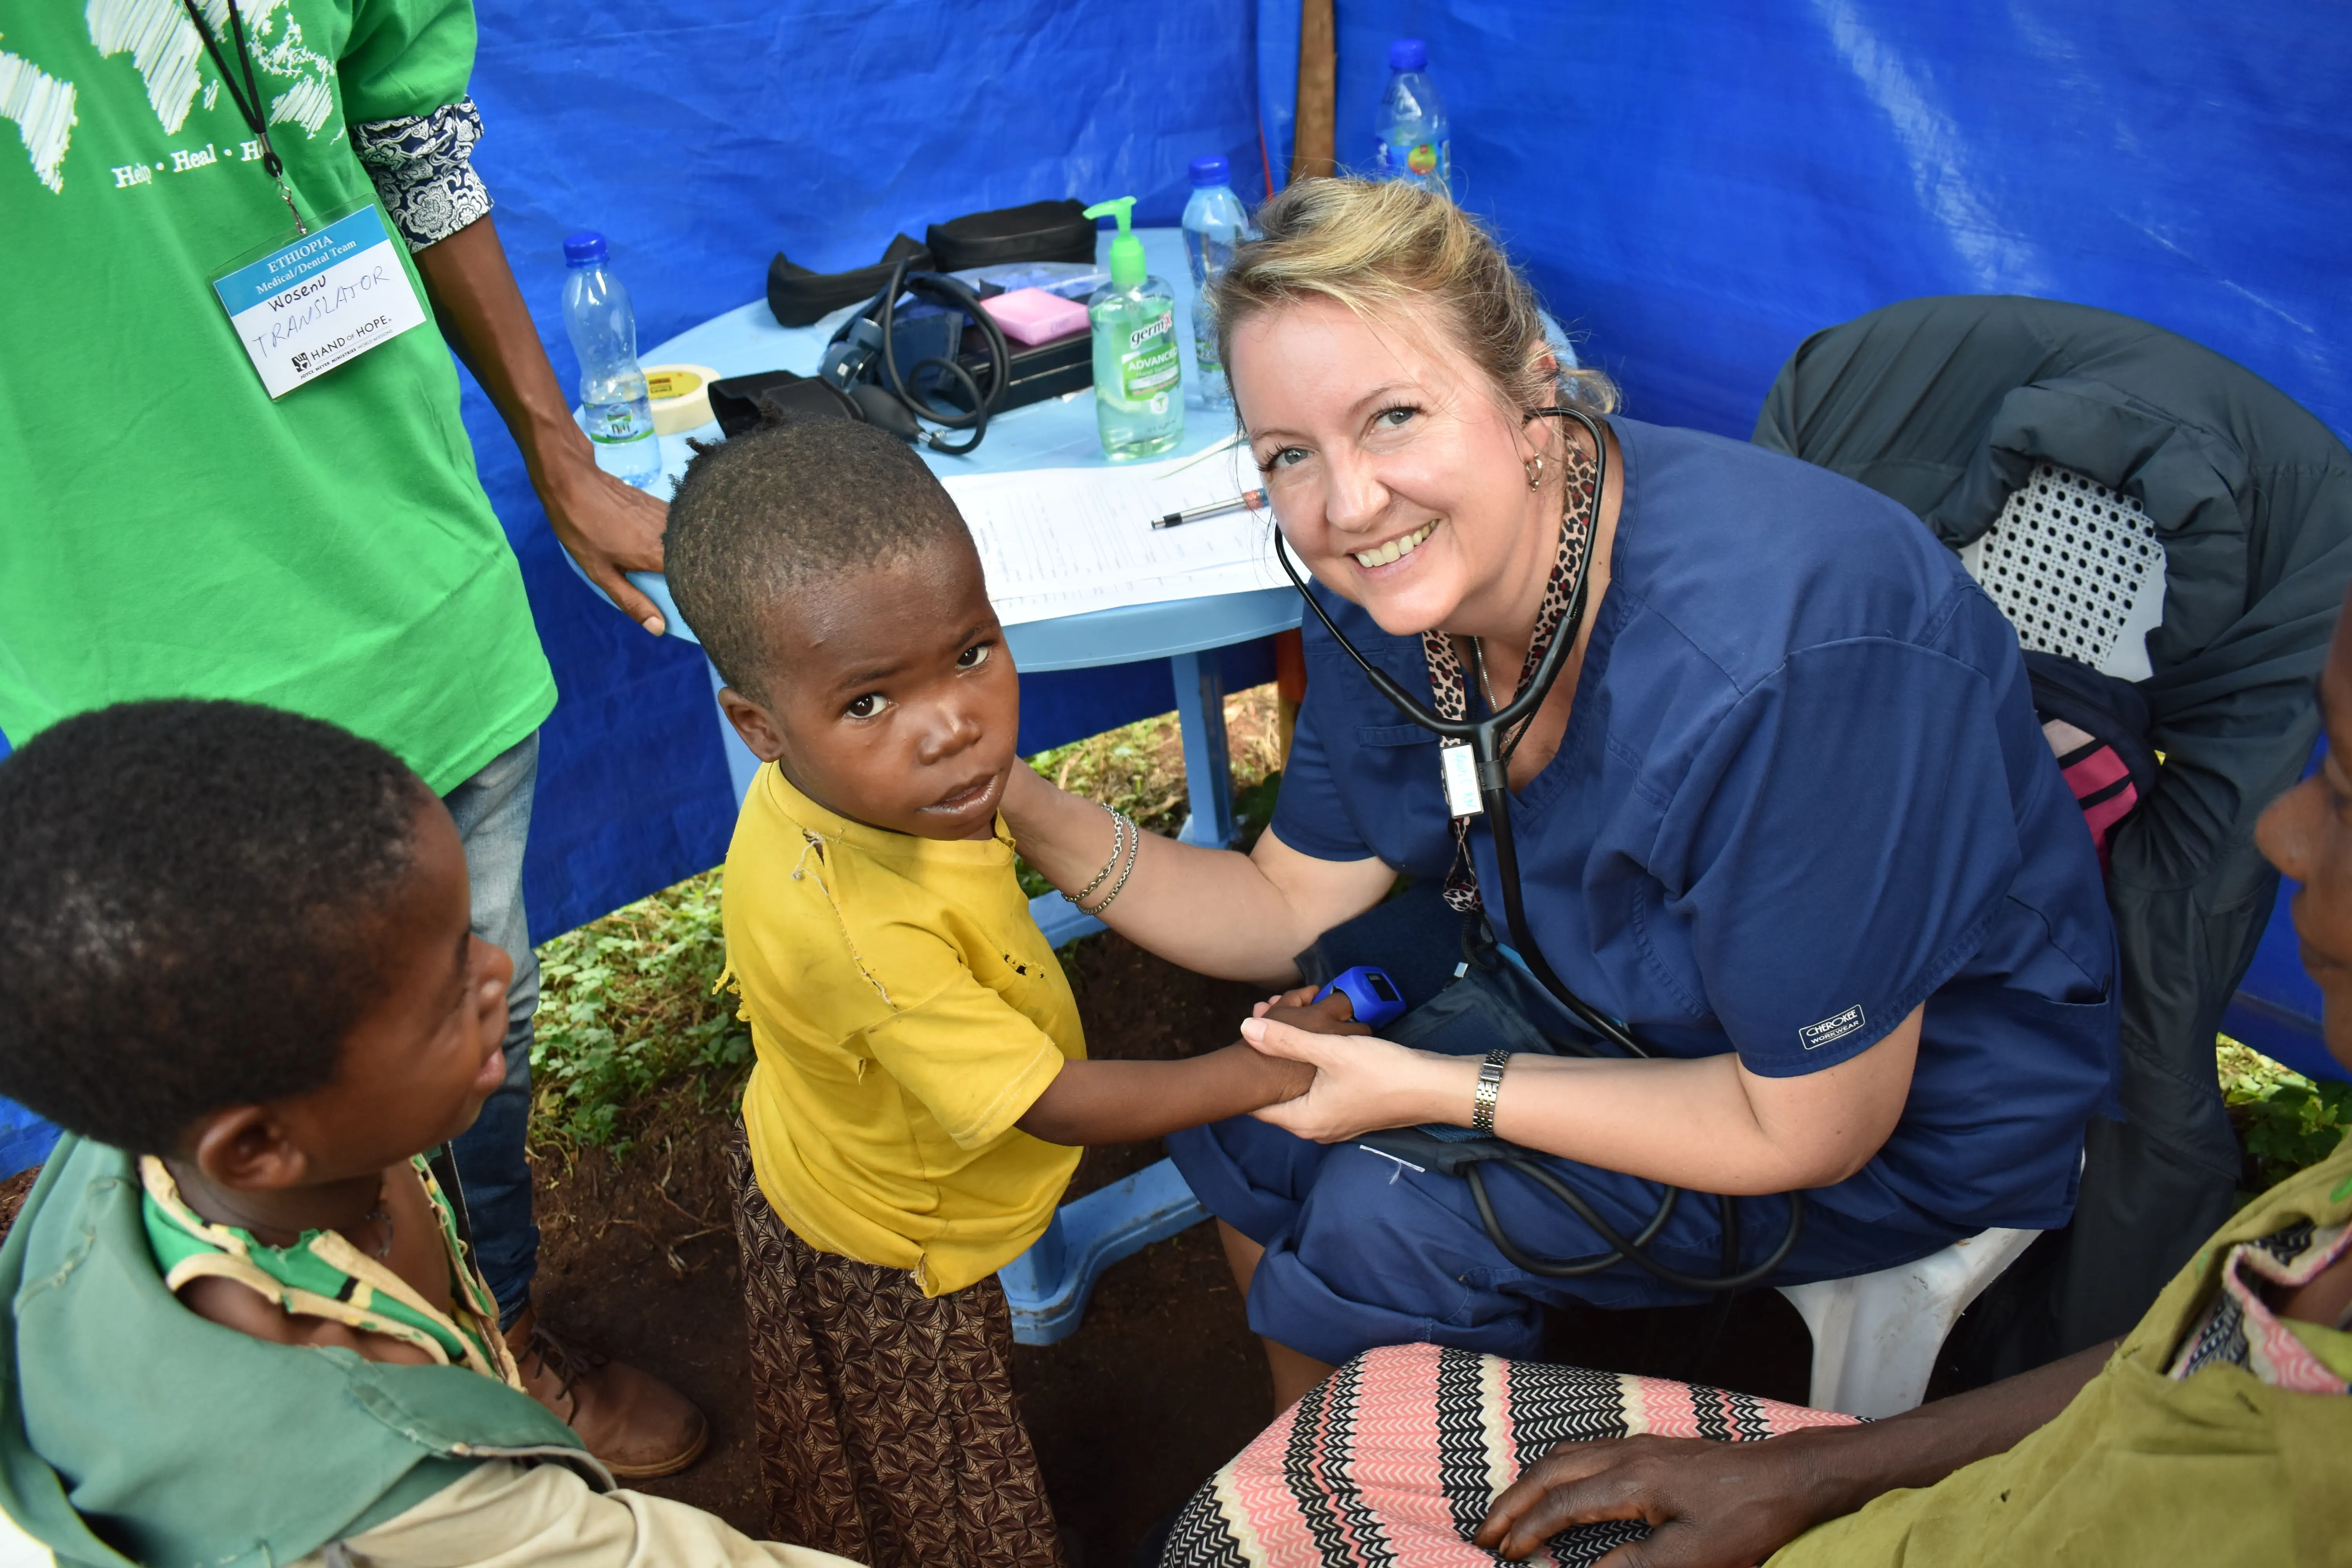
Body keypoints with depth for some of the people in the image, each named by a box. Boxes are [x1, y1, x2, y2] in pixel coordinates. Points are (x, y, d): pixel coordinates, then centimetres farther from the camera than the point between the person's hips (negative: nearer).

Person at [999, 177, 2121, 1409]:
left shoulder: (1774, 660, -37)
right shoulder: (1404, 586, -14)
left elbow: (1811, 1128, -26)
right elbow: (1289, 908, -4)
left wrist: (1437, 1088, -23)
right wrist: (1030, 813, -18)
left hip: (1917, 1113, -6)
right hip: (1615, 989, 7)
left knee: (1382, 1215, -20)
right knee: (1244, 1093, 0)